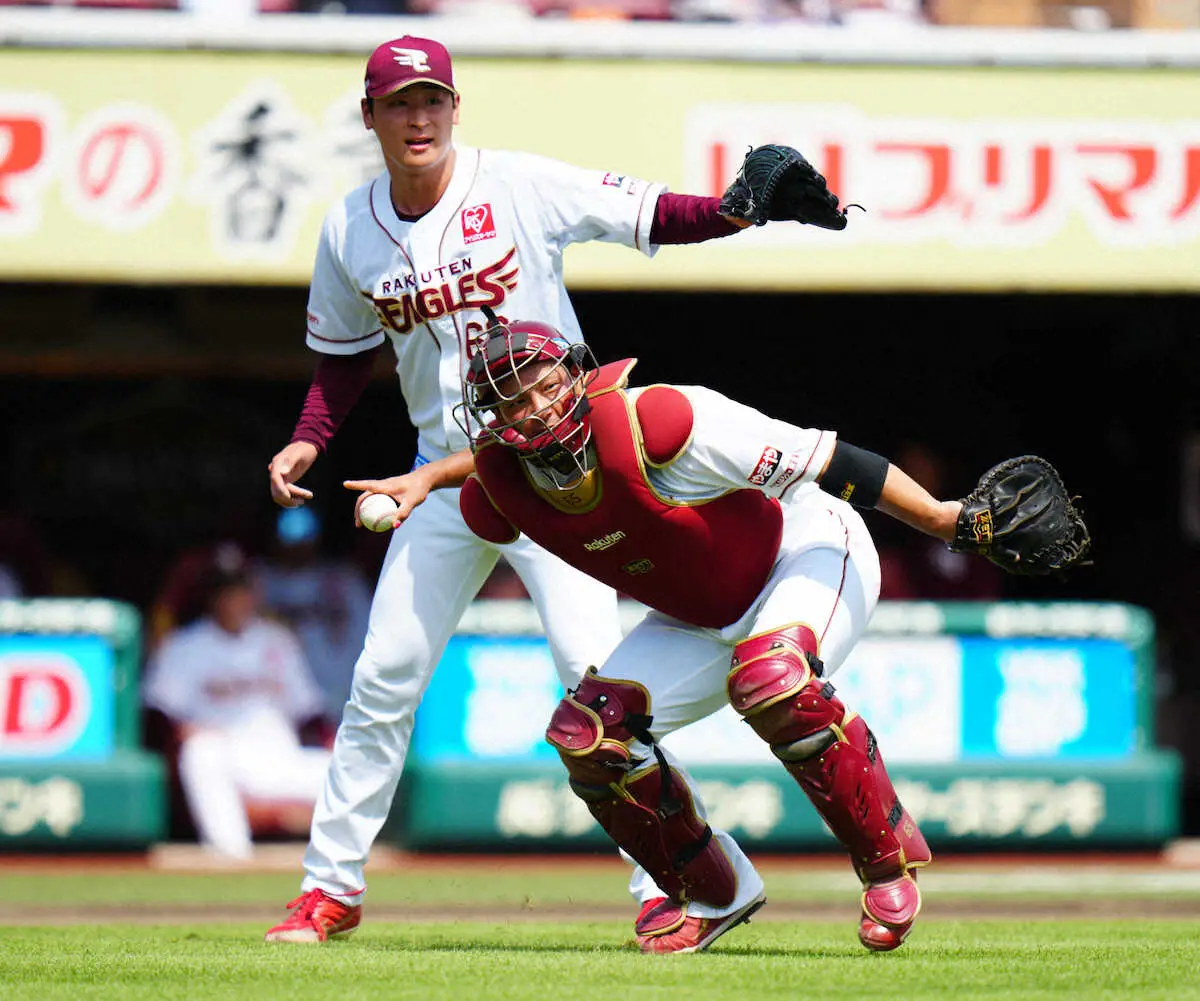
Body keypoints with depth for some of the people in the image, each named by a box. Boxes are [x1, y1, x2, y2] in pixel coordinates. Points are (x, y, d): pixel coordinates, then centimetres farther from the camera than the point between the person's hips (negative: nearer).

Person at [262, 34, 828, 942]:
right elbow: (345, 357, 14)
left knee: (594, 668, -15)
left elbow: (659, 218, -14)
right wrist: (306, 443, -1)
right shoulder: (350, 230, 1)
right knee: (384, 678, 5)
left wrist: (746, 207, -31)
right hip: (445, 474, 4)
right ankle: (331, 889, 15)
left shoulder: (522, 187, -12)